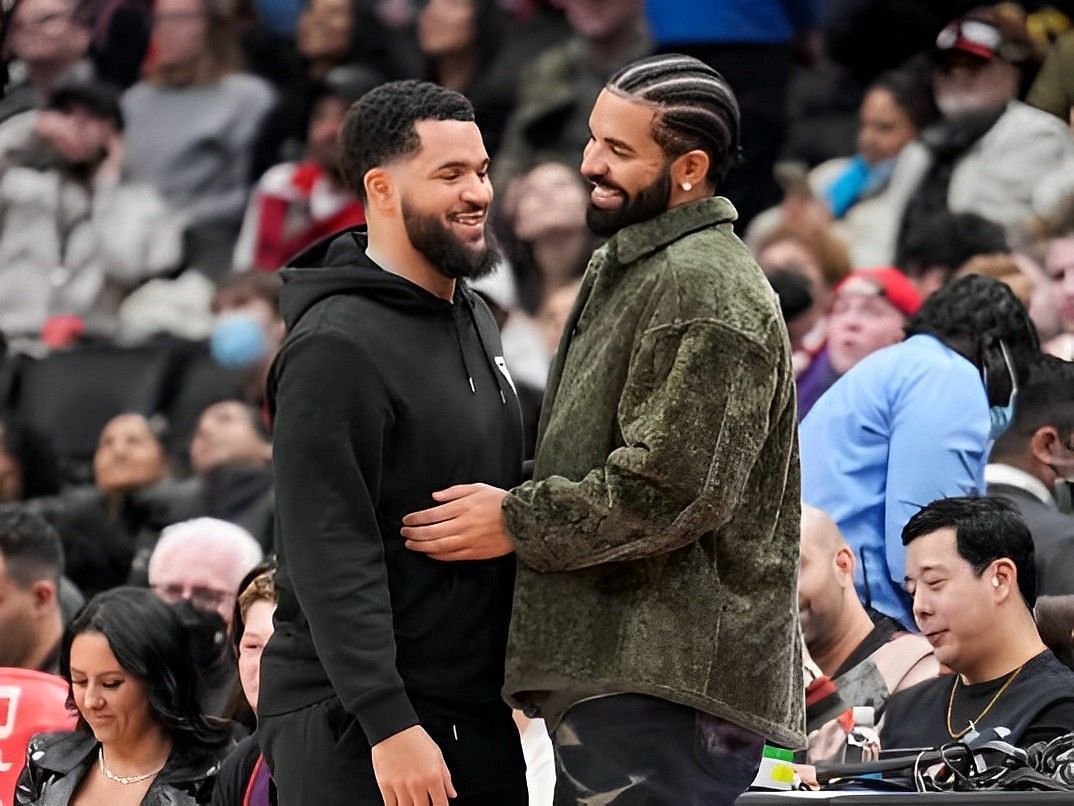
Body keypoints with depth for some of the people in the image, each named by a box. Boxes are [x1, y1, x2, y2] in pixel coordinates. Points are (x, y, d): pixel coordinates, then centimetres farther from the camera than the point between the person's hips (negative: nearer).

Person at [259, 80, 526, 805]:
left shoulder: (475, 318, 15)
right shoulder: (337, 348, -15)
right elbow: (330, 557, -21)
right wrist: (388, 724, -25)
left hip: (476, 712, 9)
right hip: (355, 725, -9)